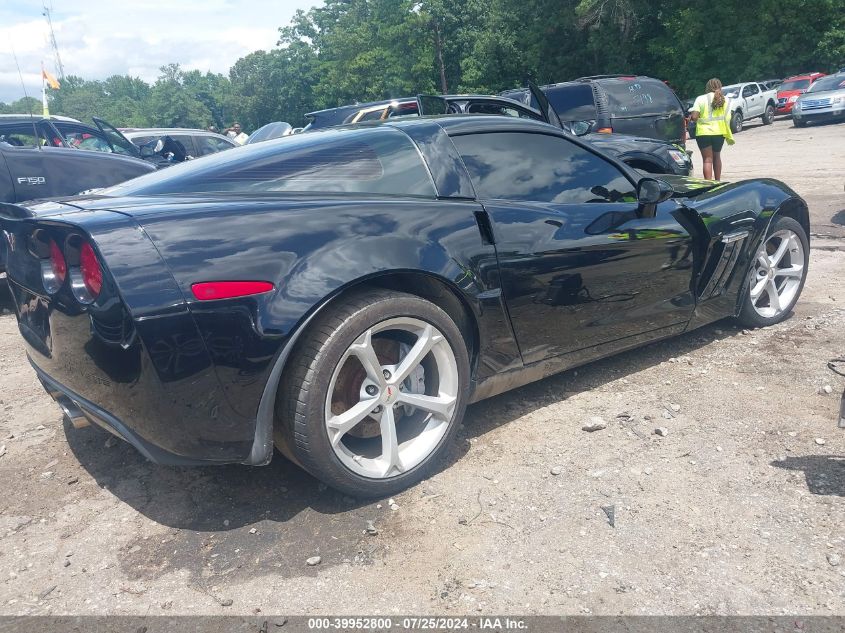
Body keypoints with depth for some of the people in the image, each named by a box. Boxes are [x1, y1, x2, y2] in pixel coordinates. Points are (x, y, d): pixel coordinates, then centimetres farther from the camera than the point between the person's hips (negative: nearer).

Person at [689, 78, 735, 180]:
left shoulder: (700, 99, -3)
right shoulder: (725, 100, 6)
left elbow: (694, 117, -11)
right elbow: (727, 119, -1)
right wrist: (728, 136, 8)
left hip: (704, 132, -3)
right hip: (719, 132, 3)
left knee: (707, 159, -2)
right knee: (716, 157, 21)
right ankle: (718, 182, 30)